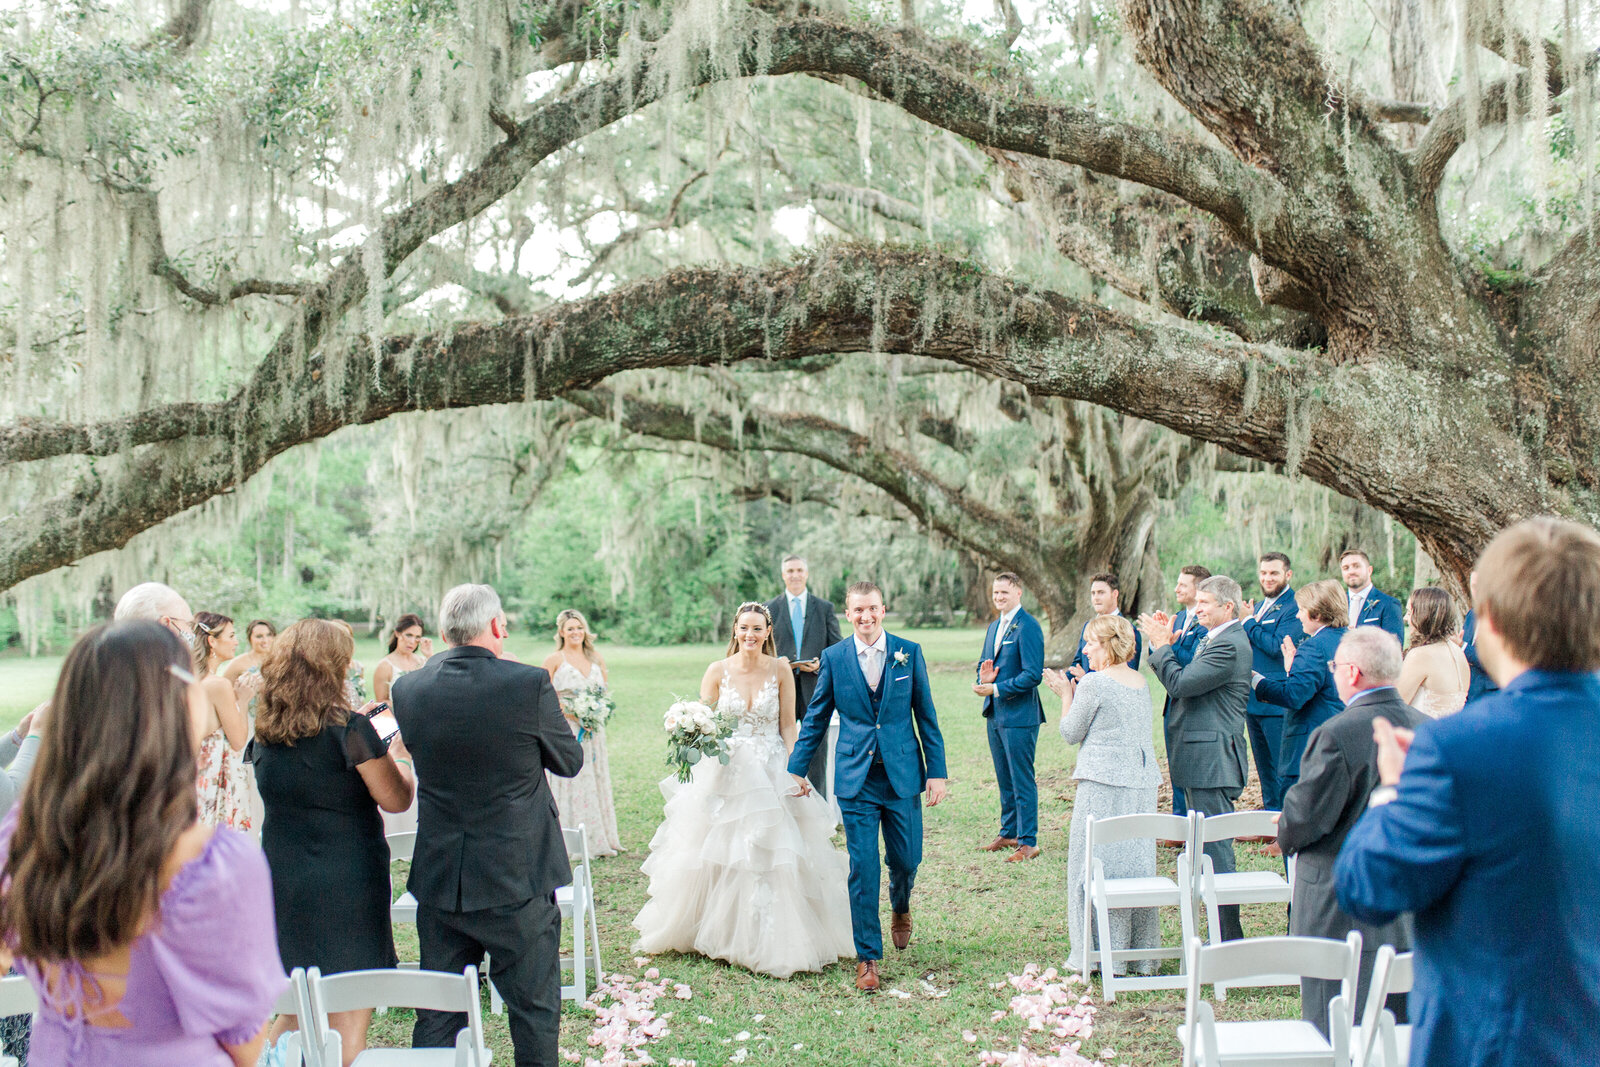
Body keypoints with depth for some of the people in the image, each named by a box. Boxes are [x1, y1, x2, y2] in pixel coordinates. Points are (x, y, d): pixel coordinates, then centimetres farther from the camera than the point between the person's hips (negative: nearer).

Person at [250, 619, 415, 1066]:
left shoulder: (264, 735, 5)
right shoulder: (349, 728, -14)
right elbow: (395, 799, -10)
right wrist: (398, 757, 9)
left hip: (283, 881, 6)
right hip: (347, 883, -6)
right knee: (348, 1023, 5)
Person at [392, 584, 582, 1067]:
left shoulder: (408, 688, -4)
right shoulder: (529, 683, -17)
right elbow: (569, 760, -3)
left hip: (438, 880, 4)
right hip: (517, 879, -4)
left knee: (436, 1017, 15)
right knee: (534, 1008, 11)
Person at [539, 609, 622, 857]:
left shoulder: (596, 659, 12)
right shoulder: (554, 660, -3)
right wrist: (570, 712, -17)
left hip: (592, 731, 5)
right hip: (565, 729, -5)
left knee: (596, 780, 7)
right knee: (571, 783, -6)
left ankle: (600, 840, 15)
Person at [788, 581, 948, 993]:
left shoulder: (909, 653, 1)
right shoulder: (833, 658, 1)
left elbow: (926, 715, 4)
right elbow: (815, 718, 8)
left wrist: (937, 771, 0)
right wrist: (796, 769, 5)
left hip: (902, 774, 1)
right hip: (856, 778, -1)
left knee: (906, 858, 8)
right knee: (863, 869, -2)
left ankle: (900, 908, 43)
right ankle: (868, 956, 9)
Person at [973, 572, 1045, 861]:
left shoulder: (1028, 627, -13)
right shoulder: (994, 627, 15)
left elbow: (1033, 675, -19)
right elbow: (986, 663, 21)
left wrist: (996, 689, -20)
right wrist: (983, 678, -3)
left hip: (1019, 715, -9)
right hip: (995, 714, 9)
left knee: (1022, 780, -4)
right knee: (1004, 780, 16)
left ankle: (1028, 843, 2)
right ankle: (1008, 834, 27)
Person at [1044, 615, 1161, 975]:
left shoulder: (1093, 683, -11)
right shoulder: (1141, 682, 11)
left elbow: (1071, 733, -4)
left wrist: (1066, 693, 10)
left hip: (1103, 782, -7)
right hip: (1142, 781, 7)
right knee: (1137, 861, 13)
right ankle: (1141, 949, 19)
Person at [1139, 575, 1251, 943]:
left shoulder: (1230, 645, -17)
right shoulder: (1214, 641, 16)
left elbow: (1181, 683, -22)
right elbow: (1183, 684, 15)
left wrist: (1161, 645, -10)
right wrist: (1164, 644, 6)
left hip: (1211, 763, -11)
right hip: (1202, 761, 11)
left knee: (1215, 850, -6)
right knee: (1211, 848, 15)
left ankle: (1228, 938, 1)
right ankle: (1225, 934, 23)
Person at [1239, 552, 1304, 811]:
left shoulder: (1294, 608, -11)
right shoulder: (1258, 607, 18)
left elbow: (1278, 647, -22)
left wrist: (1248, 622, -14)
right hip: (1253, 701, 9)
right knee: (1264, 770, 17)